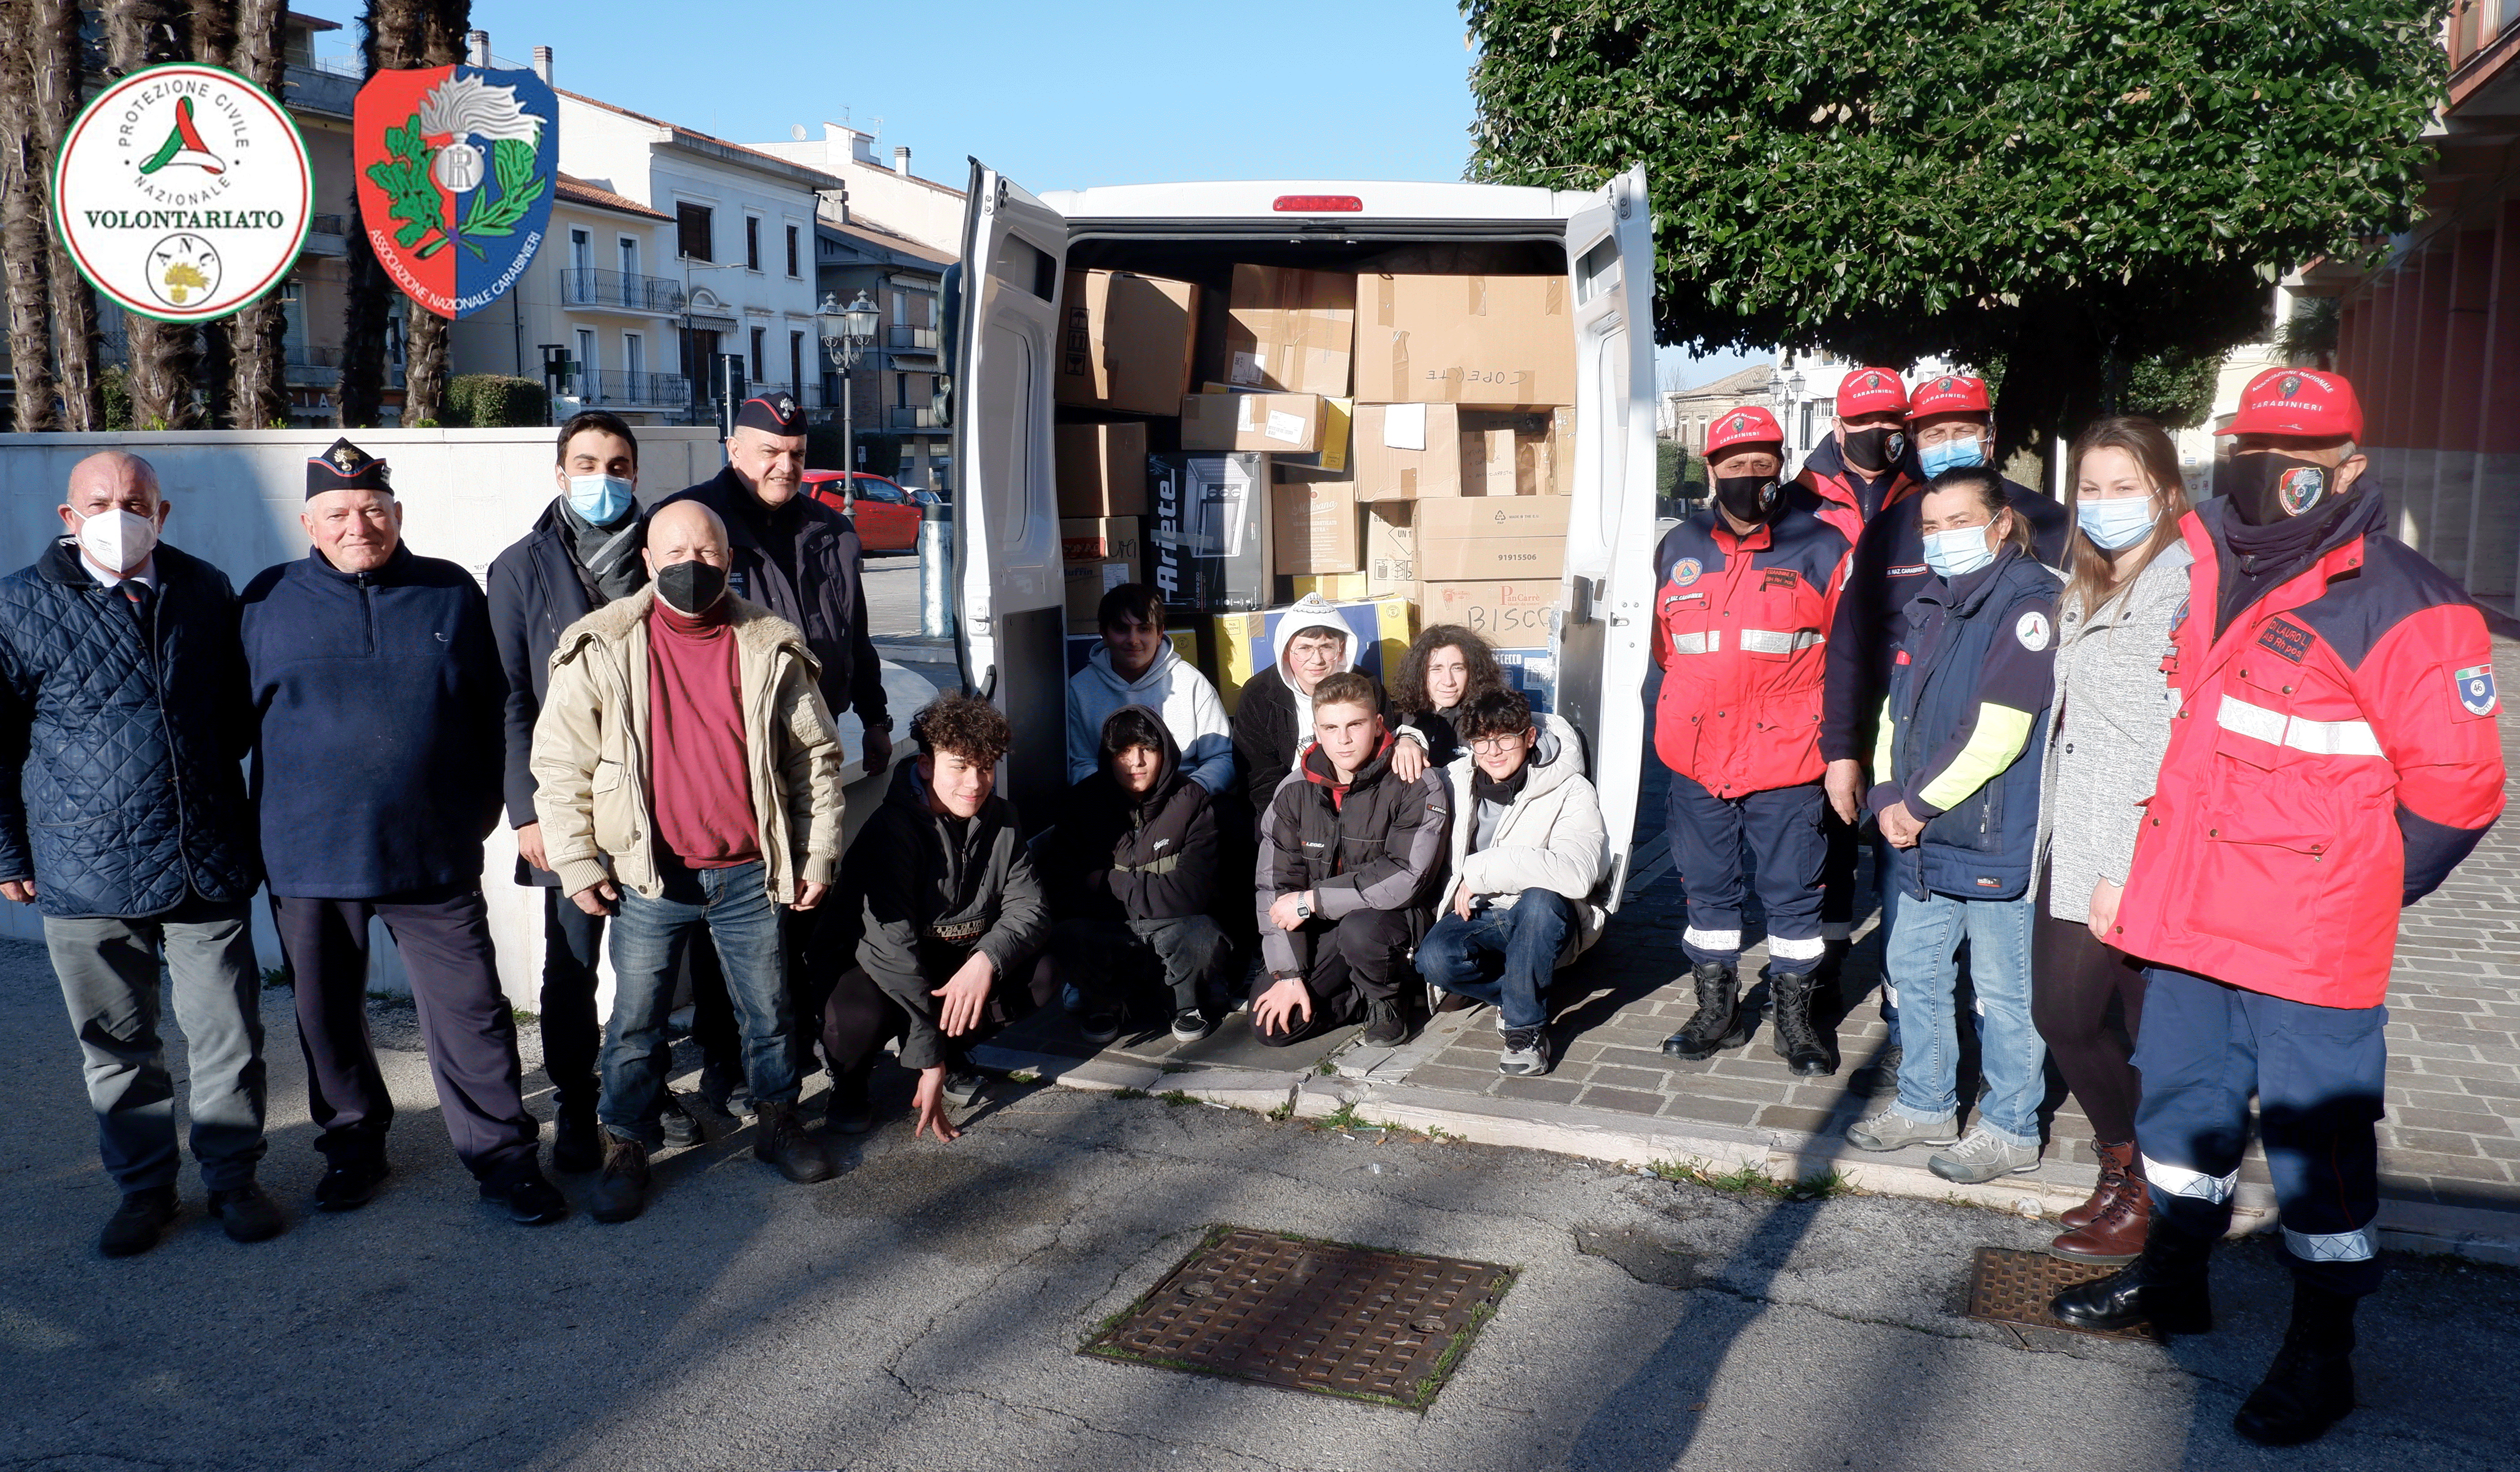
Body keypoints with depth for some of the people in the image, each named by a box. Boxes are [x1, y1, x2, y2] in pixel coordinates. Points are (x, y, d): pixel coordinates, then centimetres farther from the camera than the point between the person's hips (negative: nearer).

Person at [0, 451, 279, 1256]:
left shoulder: (207, 592, 4)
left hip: (209, 860, 1)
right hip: (87, 871, -1)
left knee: (228, 1034, 6)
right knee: (116, 1043, 11)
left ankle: (233, 1177, 22)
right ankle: (144, 1185, 27)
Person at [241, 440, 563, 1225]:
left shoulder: (453, 594, 4)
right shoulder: (268, 602, 4)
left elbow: (495, 713, 9)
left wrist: (481, 809, 8)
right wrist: (261, 826, 9)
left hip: (434, 855, -1)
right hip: (309, 858, 2)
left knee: (470, 1010, 0)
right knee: (328, 1014, 14)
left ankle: (503, 1157, 11)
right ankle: (353, 1146, 33)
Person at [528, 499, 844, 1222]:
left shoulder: (771, 647, 0)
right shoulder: (602, 649, -4)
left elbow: (815, 755, 6)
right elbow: (560, 763, -1)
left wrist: (818, 853, 4)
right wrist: (576, 863, -4)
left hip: (750, 874, 2)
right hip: (650, 877, -1)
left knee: (769, 1010, 13)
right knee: (636, 1022, 7)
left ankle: (777, 1120, 33)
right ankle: (626, 1148, 23)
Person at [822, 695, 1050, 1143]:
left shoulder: (1001, 820, -5)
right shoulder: (892, 829, -25)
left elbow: (1028, 907, -9)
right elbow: (892, 942, -31)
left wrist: (987, 960, -34)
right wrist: (929, 1063, -34)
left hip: (962, 964, 5)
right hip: (886, 972, -5)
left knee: (1039, 975, -19)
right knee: (856, 1017, -36)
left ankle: (953, 1052, 8)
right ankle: (849, 1081, 2)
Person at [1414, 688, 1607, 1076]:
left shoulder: (1570, 792, -15)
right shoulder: (1457, 780, 1)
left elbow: (1577, 874, -32)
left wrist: (1482, 870, -27)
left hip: (1545, 924, -3)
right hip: (1478, 917, 3)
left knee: (1540, 899, -38)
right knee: (1434, 958, -29)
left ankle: (1525, 1024, -18)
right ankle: (1529, 996, -1)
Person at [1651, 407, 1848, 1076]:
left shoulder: (1820, 546, -2)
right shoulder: (1678, 549, 7)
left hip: (1785, 761, -3)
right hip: (1696, 761, 3)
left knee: (1793, 893, 6)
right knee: (1708, 889, 13)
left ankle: (1795, 1019, 21)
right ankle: (1717, 1012, 27)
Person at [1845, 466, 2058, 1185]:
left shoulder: (2029, 602, -13)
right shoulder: (1933, 606, 14)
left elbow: (1997, 731, -20)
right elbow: (1898, 707, 14)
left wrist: (1920, 803, -14)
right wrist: (1890, 797, -1)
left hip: (1999, 837, -9)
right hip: (1927, 839, 9)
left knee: (2002, 990, 3)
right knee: (1913, 967, 16)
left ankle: (2010, 1131, 17)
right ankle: (1926, 1104, 32)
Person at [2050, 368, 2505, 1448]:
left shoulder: (2402, 607, -13)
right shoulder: (2204, 571, 7)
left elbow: (2457, 787, -10)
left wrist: (2356, 888, -5)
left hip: (2311, 944, -7)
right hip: (2189, 915, 7)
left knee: (2318, 1141, 5)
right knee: (2182, 1101, 20)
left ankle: (2322, 1351, 21)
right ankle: (2174, 1278, 39)